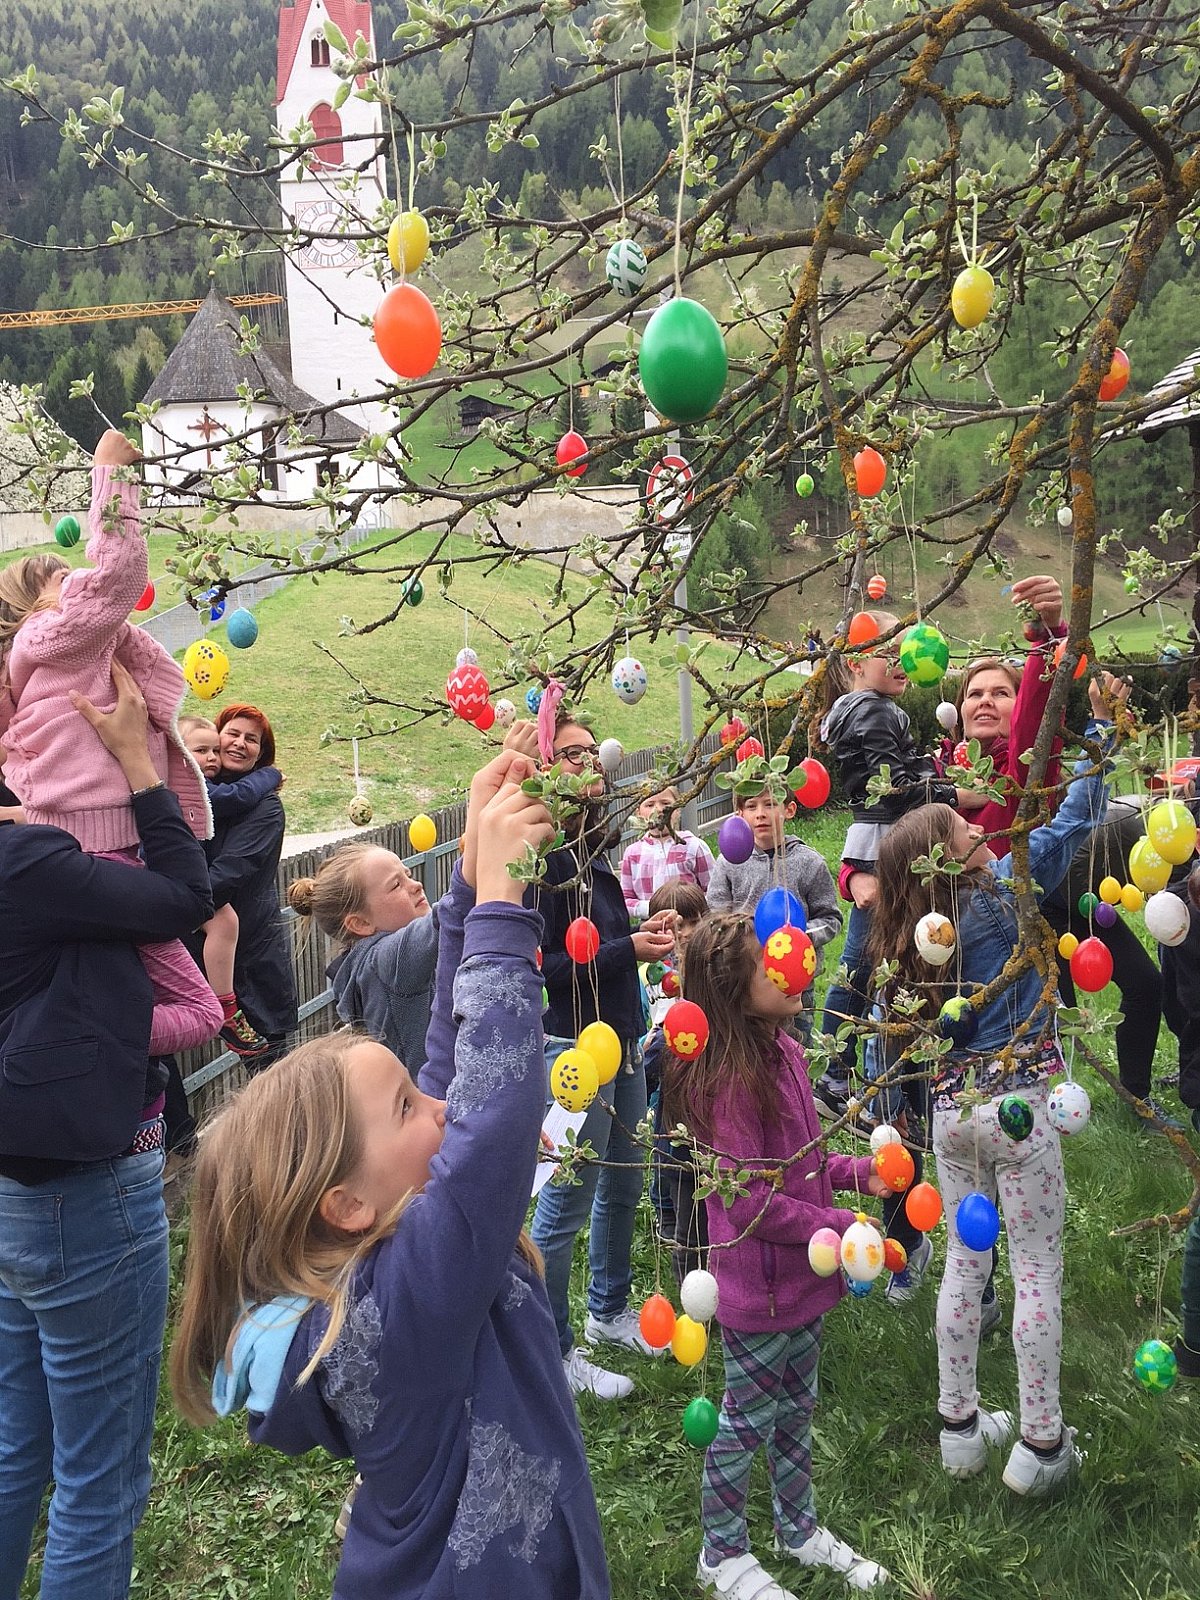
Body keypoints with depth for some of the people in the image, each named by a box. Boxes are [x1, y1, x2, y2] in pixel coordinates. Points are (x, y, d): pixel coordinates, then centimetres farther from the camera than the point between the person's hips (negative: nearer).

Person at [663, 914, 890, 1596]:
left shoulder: (784, 1050, -1)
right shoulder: (729, 1078, -28)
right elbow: (751, 1201, -26)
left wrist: (855, 1171, -2)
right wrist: (841, 1227, -18)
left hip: (804, 1277, 8)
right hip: (758, 1288, -8)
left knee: (796, 1409, 26)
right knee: (747, 1421, 13)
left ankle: (799, 1527, 48)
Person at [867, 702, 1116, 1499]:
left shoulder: (906, 939, 0)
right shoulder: (999, 894, -14)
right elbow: (1071, 827, -10)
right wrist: (1097, 739, 0)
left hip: (951, 1106, 5)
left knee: (964, 1264, 16)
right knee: (1039, 1271, 7)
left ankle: (961, 1426, 27)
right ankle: (1041, 1445, 16)